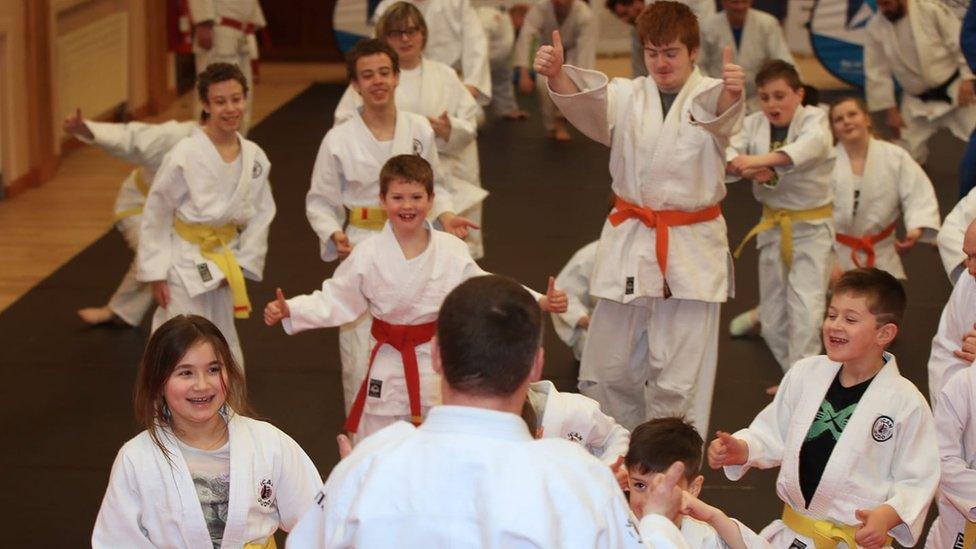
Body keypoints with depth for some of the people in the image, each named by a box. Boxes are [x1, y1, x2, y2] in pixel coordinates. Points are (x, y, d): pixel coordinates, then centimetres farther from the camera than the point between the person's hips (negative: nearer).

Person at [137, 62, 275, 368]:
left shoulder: (255, 157, -3)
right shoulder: (185, 155, -17)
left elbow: (261, 214, 6)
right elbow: (155, 214, -11)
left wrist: (242, 263, -1)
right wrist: (156, 273, -9)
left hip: (222, 265, 5)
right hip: (184, 265, -5)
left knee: (227, 353, 19)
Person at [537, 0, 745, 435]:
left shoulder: (711, 96, -1)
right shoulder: (627, 97, 6)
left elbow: (721, 113, -26)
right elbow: (583, 102, -14)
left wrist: (732, 91, -52)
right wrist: (556, 73, -38)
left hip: (692, 249, -3)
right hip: (628, 246, 3)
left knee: (679, 381, 0)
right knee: (610, 367, 9)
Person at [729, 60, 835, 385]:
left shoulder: (814, 119, -11)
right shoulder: (754, 124, 1)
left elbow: (810, 145, -35)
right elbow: (726, 151, -15)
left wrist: (762, 159, -49)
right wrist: (745, 169, -38)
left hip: (812, 227, -5)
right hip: (772, 224, 5)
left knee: (805, 306, -14)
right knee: (772, 313, 12)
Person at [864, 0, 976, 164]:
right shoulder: (874, 28, -10)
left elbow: (960, 43, -13)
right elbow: (877, 73, -4)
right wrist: (891, 110, -3)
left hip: (954, 90, -2)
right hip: (917, 102, 2)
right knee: (910, 155, 1)